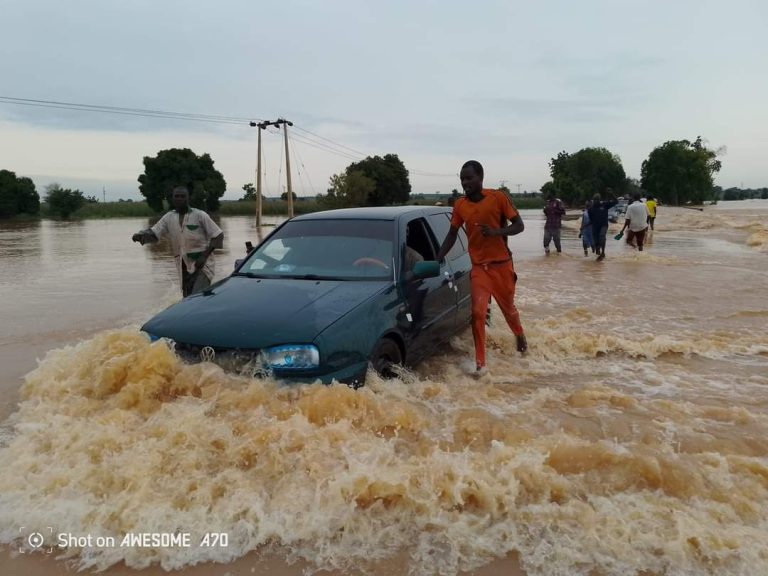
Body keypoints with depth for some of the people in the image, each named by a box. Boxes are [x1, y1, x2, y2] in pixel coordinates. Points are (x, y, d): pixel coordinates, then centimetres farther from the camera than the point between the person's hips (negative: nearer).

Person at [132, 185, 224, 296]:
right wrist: (141, 235, -24)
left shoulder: (200, 215, -5)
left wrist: (205, 256, -17)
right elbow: (153, 233, 1)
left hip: (202, 265, -5)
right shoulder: (169, 218, 8)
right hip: (183, 267, 6)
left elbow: (218, 236, -6)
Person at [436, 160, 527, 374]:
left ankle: (520, 336, 48)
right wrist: (437, 260, 2)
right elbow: (452, 234, 9)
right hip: (478, 266, 2)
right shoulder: (460, 205, -1)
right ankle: (480, 362, -2)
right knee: (477, 311, -12)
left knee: (508, 308, 16)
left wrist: (496, 232, -25)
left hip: (502, 264, -1)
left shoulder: (498, 198, -11)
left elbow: (519, 225, -7)